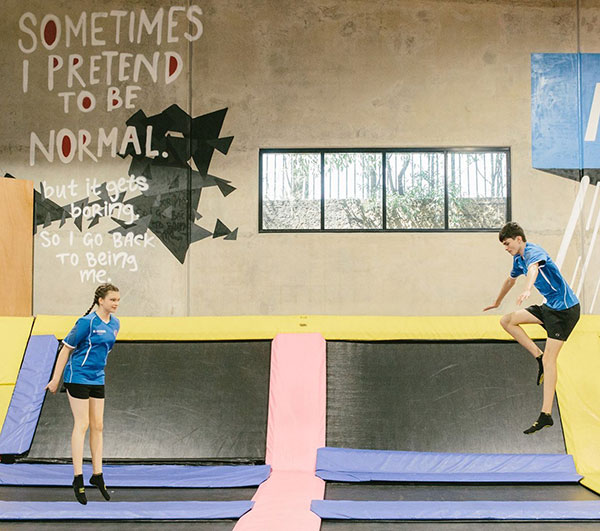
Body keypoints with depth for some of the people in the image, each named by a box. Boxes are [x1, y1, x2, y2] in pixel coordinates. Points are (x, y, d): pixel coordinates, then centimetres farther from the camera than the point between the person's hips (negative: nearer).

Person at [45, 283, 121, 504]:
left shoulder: (114, 324, 5)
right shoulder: (87, 322, -16)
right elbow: (66, 349, -12)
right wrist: (55, 379, -11)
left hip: (97, 379, 7)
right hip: (78, 377, -7)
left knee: (97, 426, 8)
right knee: (82, 424, -6)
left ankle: (97, 474, 16)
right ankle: (78, 478, 0)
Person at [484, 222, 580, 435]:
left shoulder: (533, 252, -19)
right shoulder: (518, 258, 11)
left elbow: (533, 269, -42)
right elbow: (511, 279, 31)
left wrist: (527, 290, -62)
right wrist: (497, 302, 44)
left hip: (565, 309, -9)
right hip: (549, 306, 9)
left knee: (549, 359, -12)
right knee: (507, 320, 4)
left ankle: (546, 415, -11)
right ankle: (539, 357, 4)